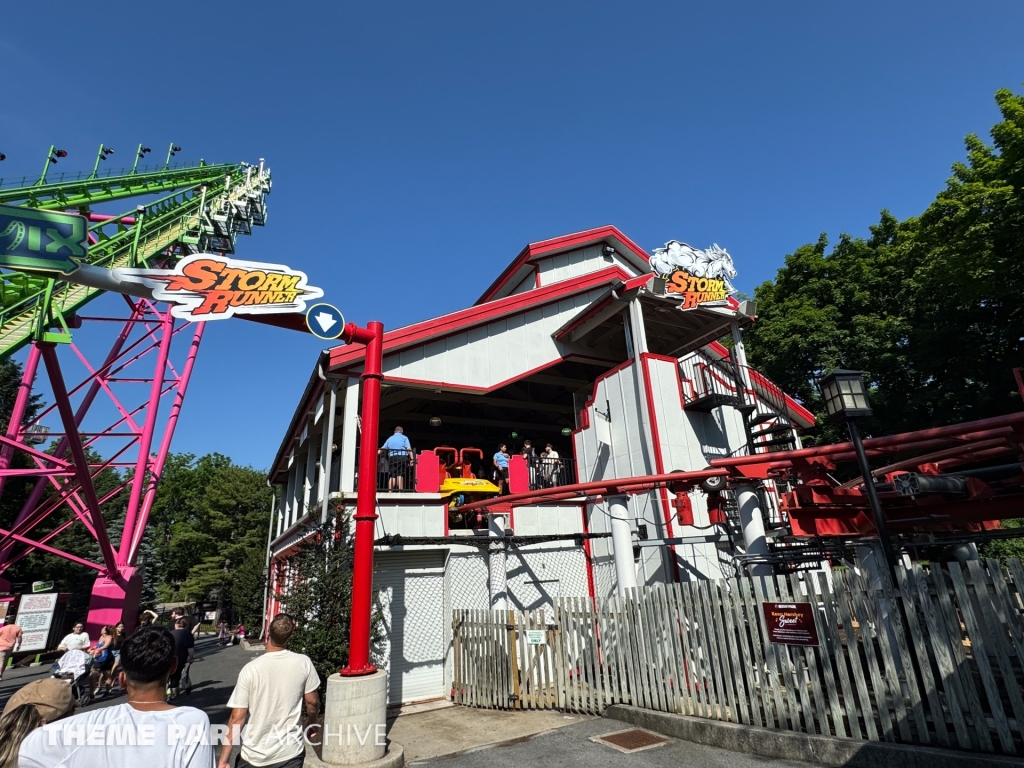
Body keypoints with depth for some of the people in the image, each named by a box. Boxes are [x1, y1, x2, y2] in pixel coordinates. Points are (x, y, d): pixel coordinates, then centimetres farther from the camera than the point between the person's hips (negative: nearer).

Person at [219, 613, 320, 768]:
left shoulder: (250, 669, -15)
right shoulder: (303, 663, -11)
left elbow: (237, 718, -13)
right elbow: (312, 702, 1)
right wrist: (312, 724, 19)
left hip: (254, 755, 0)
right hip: (290, 752, 0)